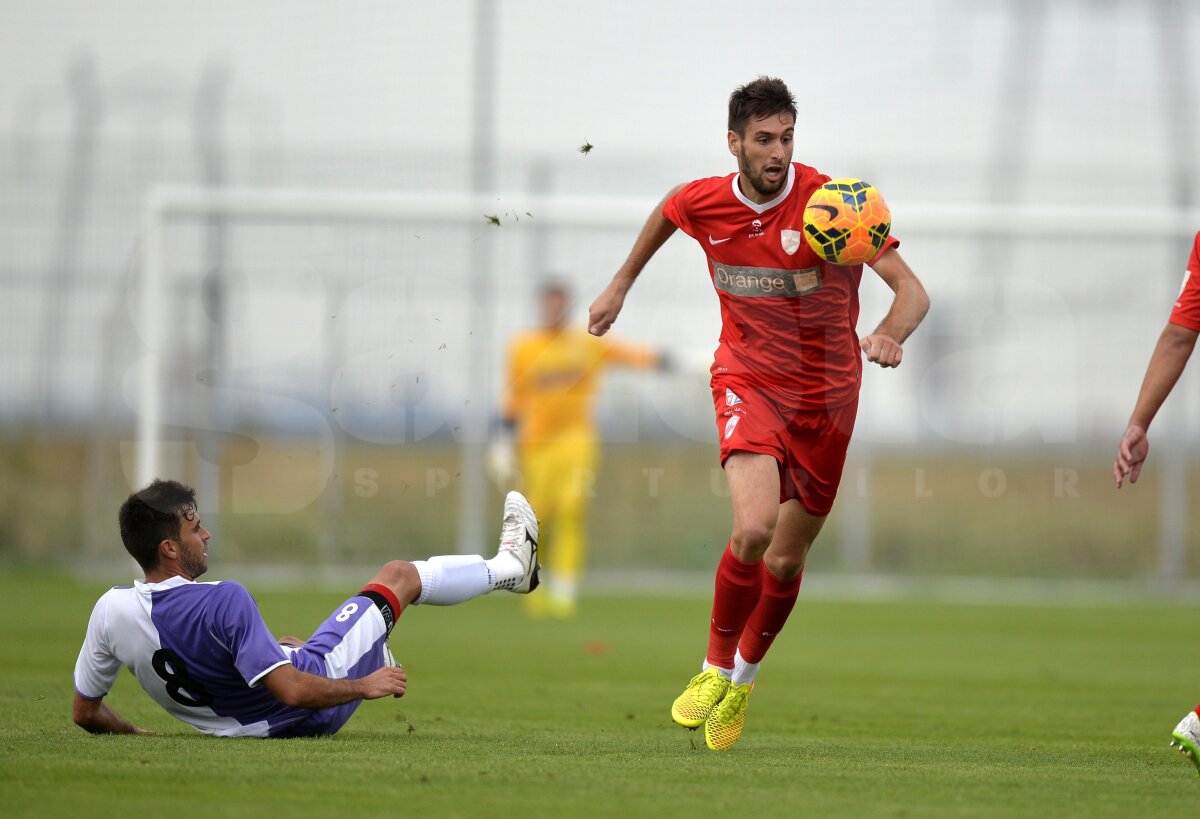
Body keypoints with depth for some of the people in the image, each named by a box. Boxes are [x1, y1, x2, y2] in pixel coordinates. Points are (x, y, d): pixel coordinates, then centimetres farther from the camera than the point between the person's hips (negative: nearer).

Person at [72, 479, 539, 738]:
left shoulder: (110, 611, -18)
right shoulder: (223, 602, -36)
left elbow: (85, 711, -6)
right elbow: (294, 691, -35)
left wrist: (135, 735, 13)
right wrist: (364, 687, -19)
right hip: (310, 714, -6)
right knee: (400, 574, 12)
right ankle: (508, 567, 42)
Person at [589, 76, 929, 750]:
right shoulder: (704, 202, -8)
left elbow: (912, 289, -23)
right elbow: (668, 210, 19)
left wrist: (890, 335, -44)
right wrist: (622, 283, 27)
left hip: (826, 392, 0)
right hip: (748, 379, 0)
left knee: (788, 557, 10)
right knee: (754, 525, -25)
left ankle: (744, 678, 38)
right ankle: (716, 667, -2)